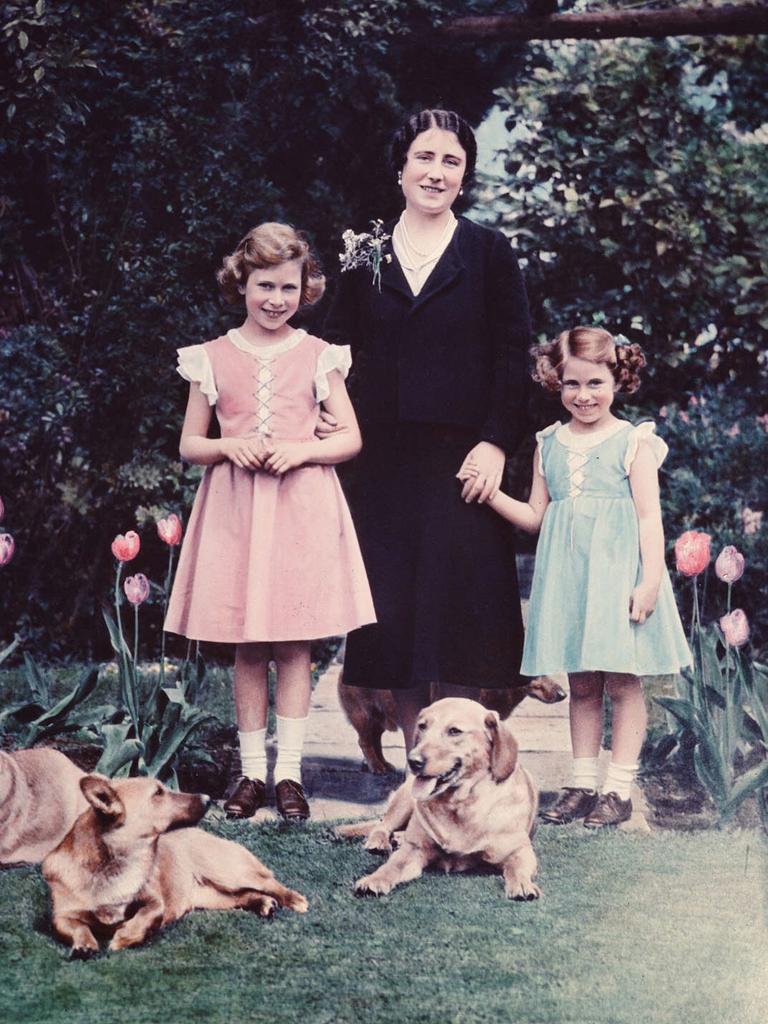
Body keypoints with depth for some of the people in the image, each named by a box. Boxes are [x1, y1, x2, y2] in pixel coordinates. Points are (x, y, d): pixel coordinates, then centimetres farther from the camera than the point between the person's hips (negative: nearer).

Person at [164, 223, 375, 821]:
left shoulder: (318, 357, 4)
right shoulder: (212, 359, 6)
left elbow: (351, 439, 5)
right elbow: (189, 445, 10)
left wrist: (301, 450, -12)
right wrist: (228, 446, -11)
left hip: (302, 507, -1)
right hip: (235, 508, 1)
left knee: (294, 645, 0)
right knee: (247, 649, 4)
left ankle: (289, 772, 7)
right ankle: (252, 771, 13)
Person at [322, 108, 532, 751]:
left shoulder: (489, 252, 4)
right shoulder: (366, 253, 10)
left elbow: (514, 355, -1)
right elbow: (337, 348, 12)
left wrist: (496, 443, -10)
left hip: (461, 457, -2)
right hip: (385, 459, 3)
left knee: (459, 603, -4)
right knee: (394, 606, 3)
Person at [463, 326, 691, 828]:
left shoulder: (633, 442, -1)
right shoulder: (549, 444, 12)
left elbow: (649, 516, -5)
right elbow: (535, 516, 17)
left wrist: (650, 579, -14)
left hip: (617, 571, -4)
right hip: (567, 575, 4)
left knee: (623, 681, -2)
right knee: (581, 684, 9)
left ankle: (619, 787, 3)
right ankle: (583, 782, 16)